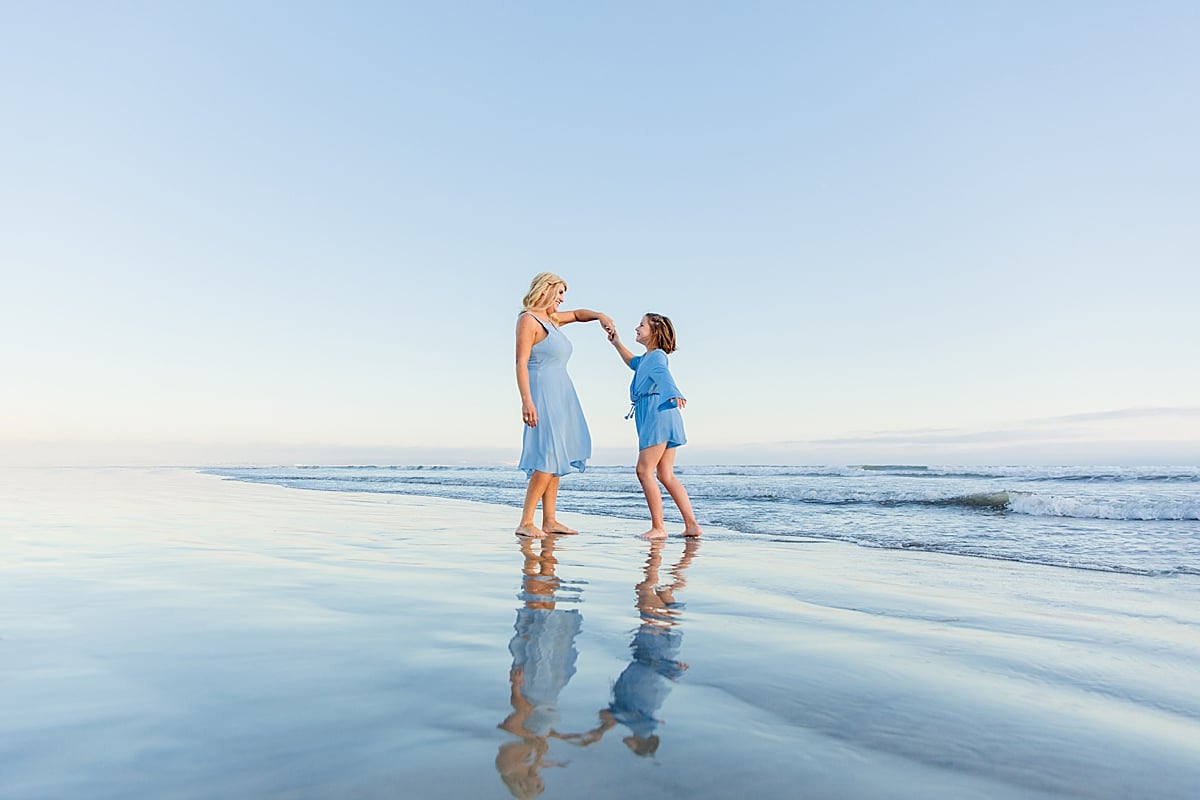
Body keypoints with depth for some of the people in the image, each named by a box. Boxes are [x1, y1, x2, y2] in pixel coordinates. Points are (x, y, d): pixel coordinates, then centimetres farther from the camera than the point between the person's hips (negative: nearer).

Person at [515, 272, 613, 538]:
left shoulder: (550, 319, 17)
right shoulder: (528, 319, -7)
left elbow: (578, 314, 34)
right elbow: (521, 362, -15)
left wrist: (599, 315, 13)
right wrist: (526, 401, -24)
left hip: (561, 396, 10)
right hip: (543, 395, -10)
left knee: (556, 458, 7)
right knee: (547, 459, -15)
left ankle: (550, 520, 10)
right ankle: (525, 523, -10)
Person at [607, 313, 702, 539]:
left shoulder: (657, 356, -5)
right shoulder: (646, 359, 24)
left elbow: (664, 376, -27)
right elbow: (633, 363, 49)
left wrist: (675, 395, -46)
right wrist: (617, 344, 42)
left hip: (659, 415, -10)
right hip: (654, 418, 10)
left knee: (644, 471, -11)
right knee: (666, 475, 6)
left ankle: (658, 527, -9)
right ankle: (691, 525, 6)